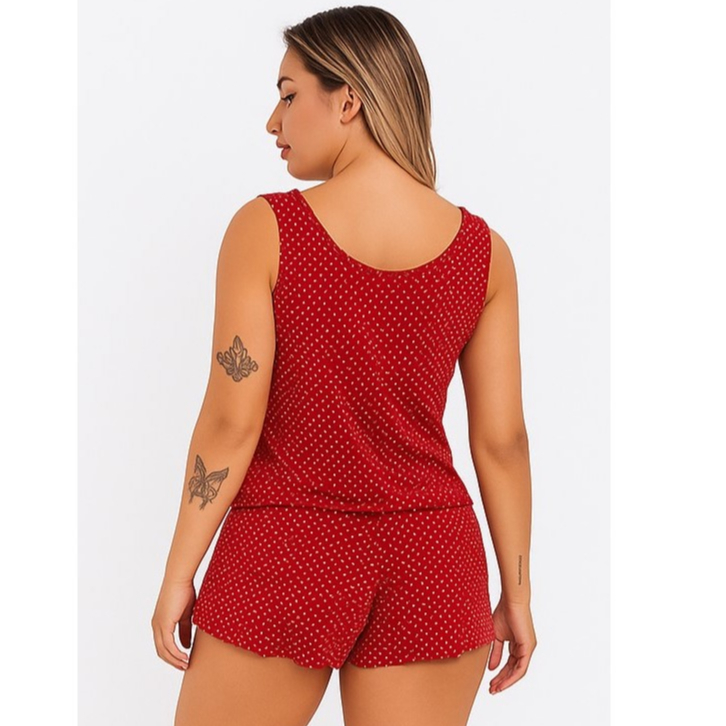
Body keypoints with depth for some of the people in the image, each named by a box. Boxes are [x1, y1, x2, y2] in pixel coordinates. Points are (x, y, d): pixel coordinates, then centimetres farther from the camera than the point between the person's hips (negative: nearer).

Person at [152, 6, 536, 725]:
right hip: (431, 560, 3)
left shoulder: (266, 228, -10)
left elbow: (231, 422, -11)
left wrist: (178, 575, -2)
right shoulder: (482, 249, -1)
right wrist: (516, 590, 10)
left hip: (284, 556, -2)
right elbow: (502, 438, 0)